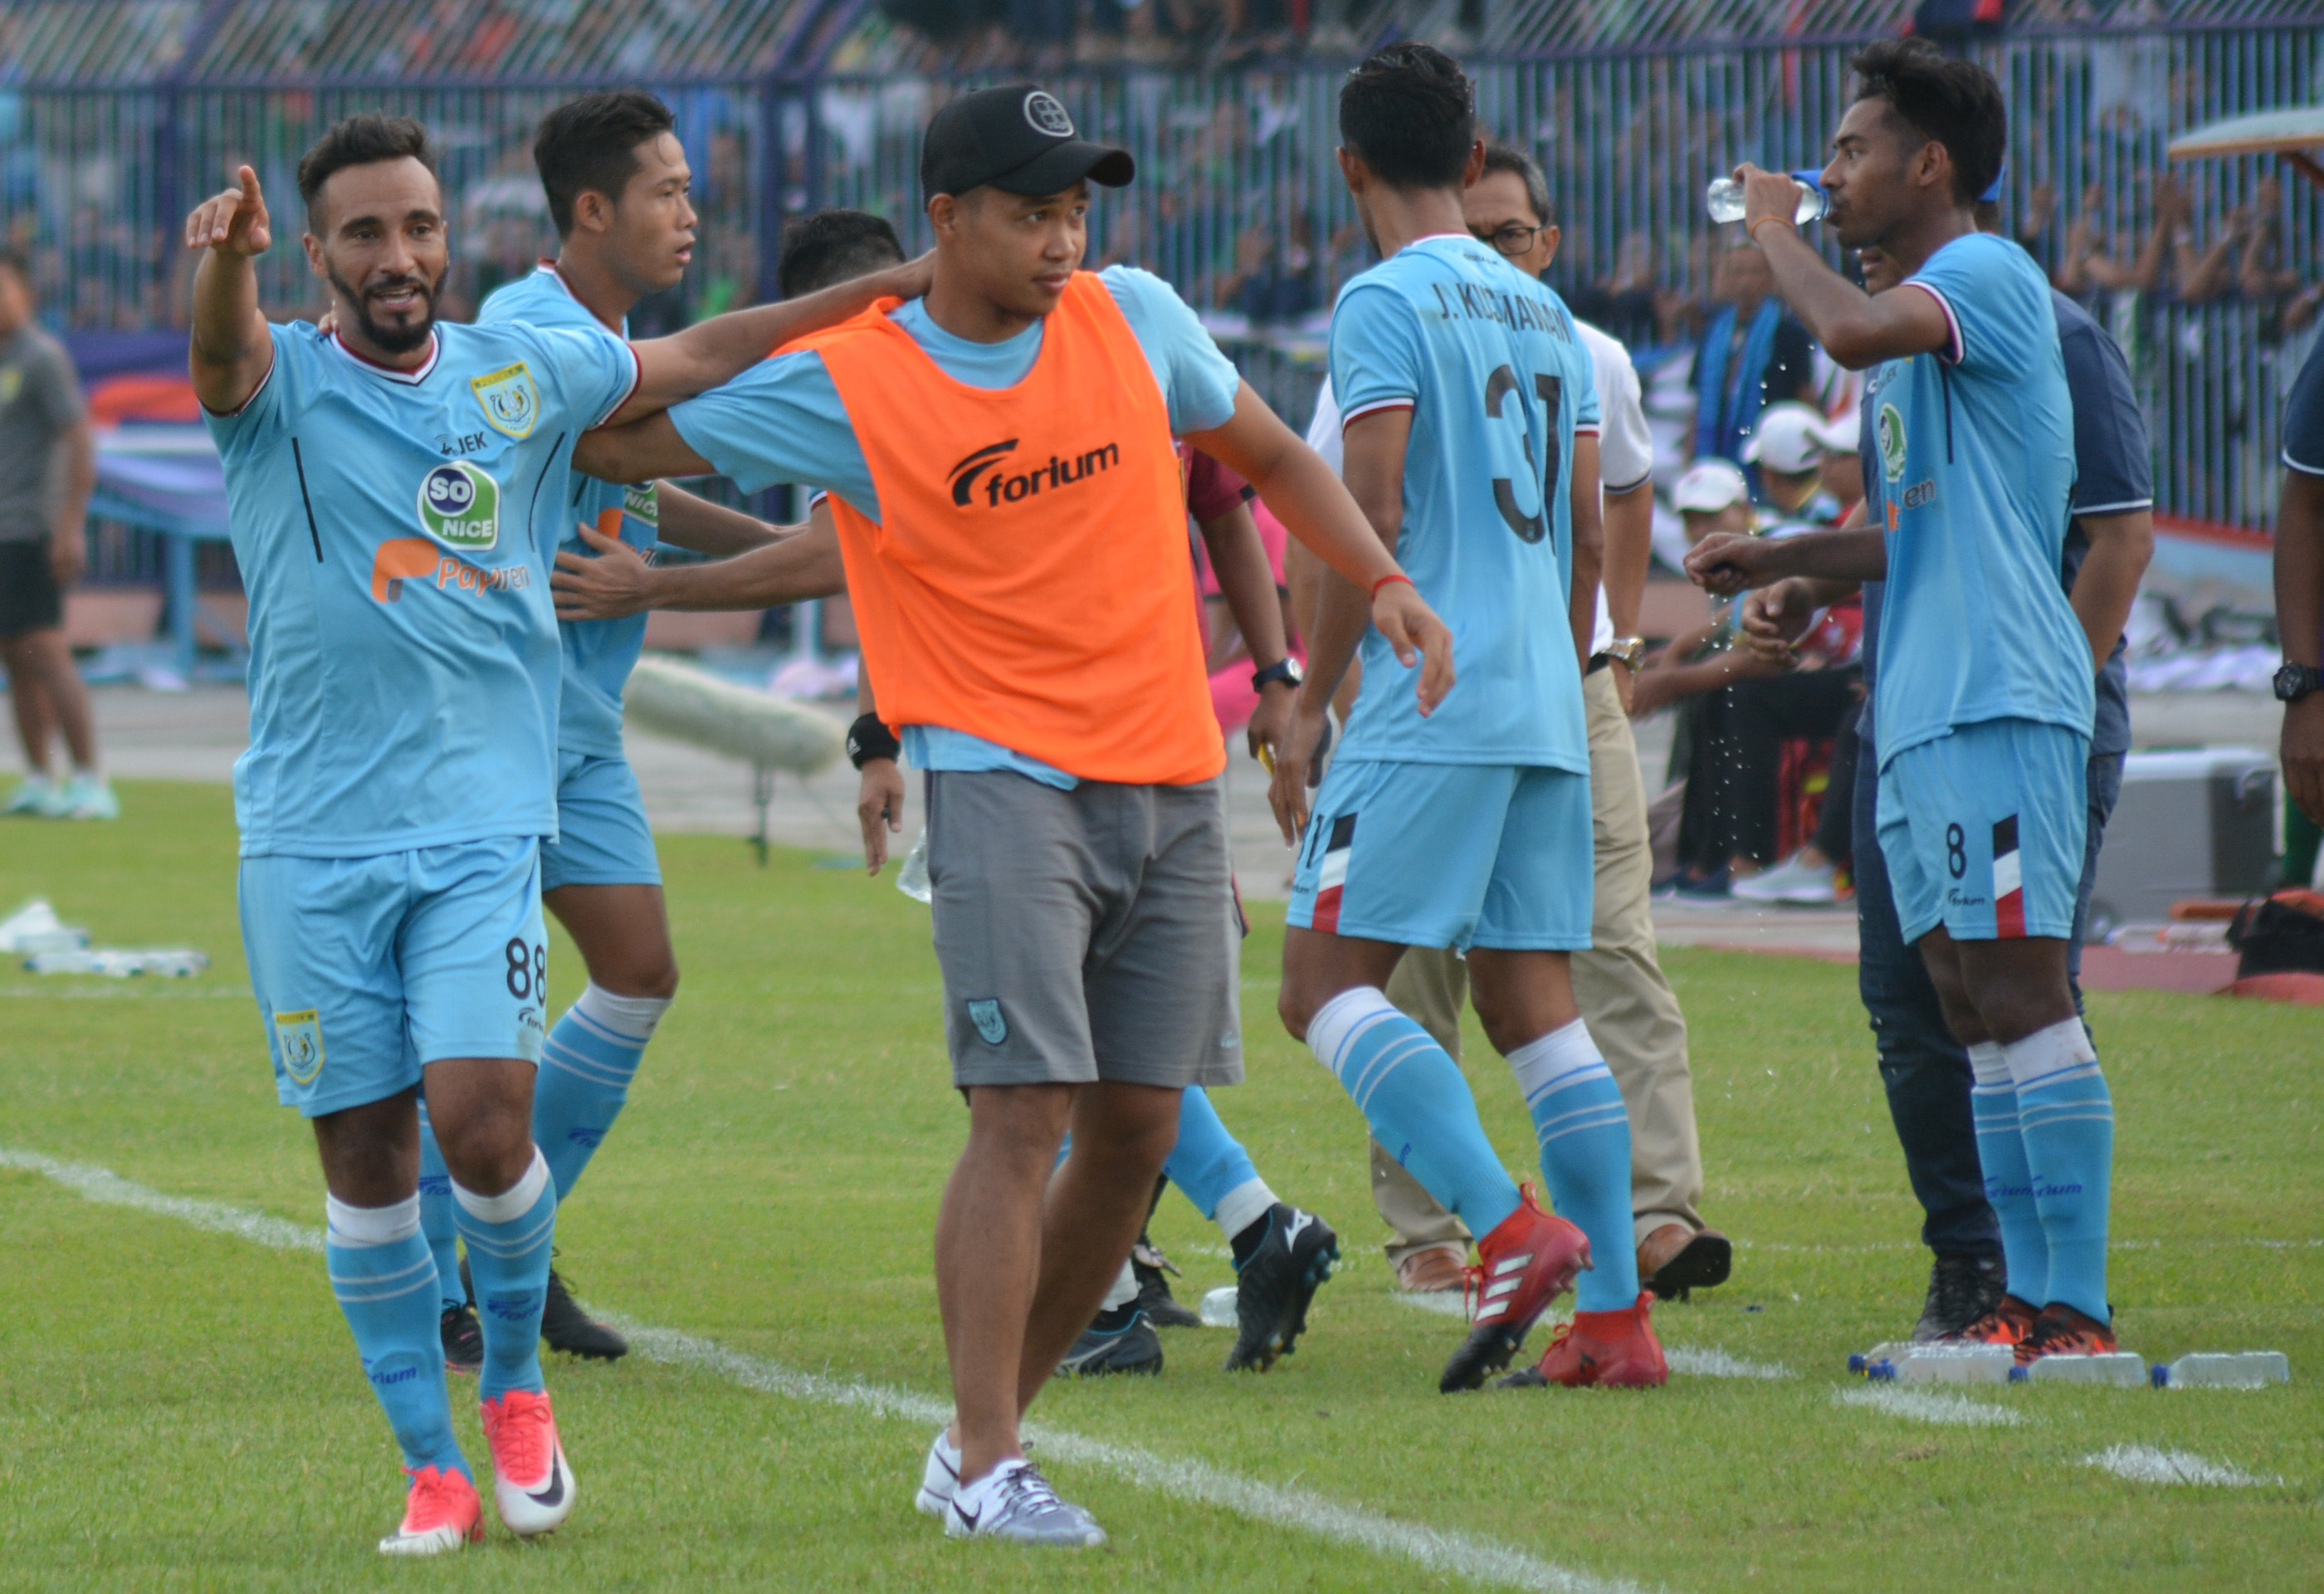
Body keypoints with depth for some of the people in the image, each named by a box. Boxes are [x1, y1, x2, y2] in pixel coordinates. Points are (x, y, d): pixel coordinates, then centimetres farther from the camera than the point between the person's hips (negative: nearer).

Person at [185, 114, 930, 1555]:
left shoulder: (522, 375, 7)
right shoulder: (282, 384, -2)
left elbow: (700, 358, 22)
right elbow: (224, 353, -26)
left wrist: (908, 286, 22)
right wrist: (227, 261, -50)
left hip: (485, 823, 1)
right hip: (311, 839, 0)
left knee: (482, 1117, -16)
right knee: (364, 1156, 2)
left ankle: (515, 1384, 11)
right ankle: (437, 1472, 14)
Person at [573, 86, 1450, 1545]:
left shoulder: (1133, 319, 5)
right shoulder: (843, 386, -7)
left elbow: (1270, 453, 17)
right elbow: (622, 442, 3)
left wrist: (1383, 581, 9)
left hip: (1172, 781, 5)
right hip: (1005, 779, -5)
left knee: (1137, 1127, 4)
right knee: (1024, 1110, -15)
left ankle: (995, 1424, 17)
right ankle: (983, 1470, -13)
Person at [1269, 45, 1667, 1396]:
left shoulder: (1387, 302, -6)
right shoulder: (1546, 317, 16)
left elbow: (1369, 521, -12)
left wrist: (1308, 712, -6)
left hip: (1427, 710, -7)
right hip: (1547, 710, 7)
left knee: (1328, 983, -7)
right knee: (1534, 999, 8)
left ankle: (1513, 1231, -24)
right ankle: (1615, 1314, 1)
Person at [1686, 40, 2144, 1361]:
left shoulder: (1991, 277, -8)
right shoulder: (1921, 312, 22)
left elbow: (1853, 330, -29)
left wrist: (1776, 234, -12)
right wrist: (1783, 561, 27)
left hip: (1999, 703, -10)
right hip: (1922, 708, 10)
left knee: (2024, 991, -13)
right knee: (1970, 1005, 9)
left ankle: (2078, 1309, -15)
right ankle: (2028, 1299, 11)